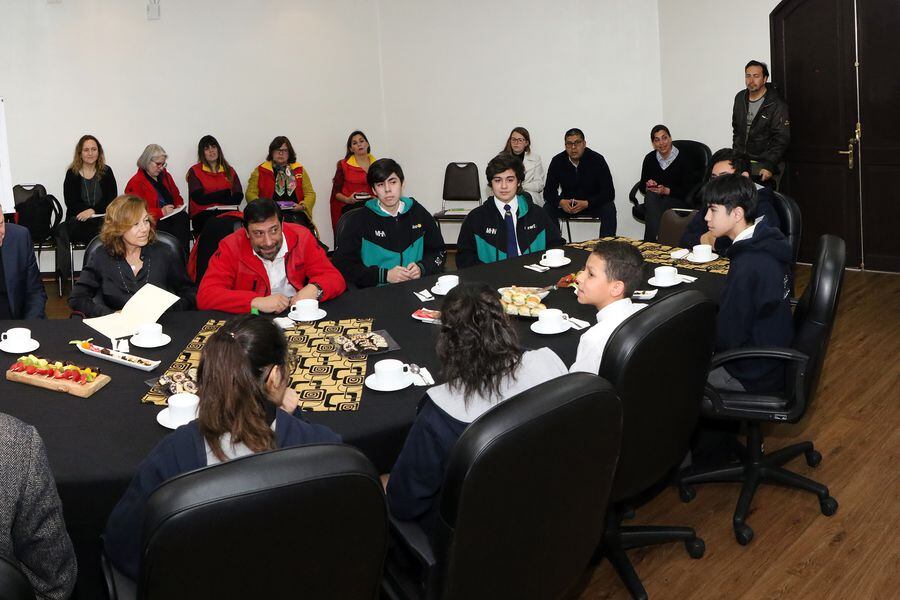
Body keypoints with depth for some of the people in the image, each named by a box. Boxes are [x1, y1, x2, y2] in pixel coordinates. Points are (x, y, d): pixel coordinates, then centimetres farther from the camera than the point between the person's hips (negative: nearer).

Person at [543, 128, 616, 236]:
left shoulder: (597, 160, -15)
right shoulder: (557, 161, -8)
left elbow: (609, 192, -18)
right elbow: (548, 191, -7)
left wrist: (587, 203, -32)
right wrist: (560, 202, -30)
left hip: (593, 204, -2)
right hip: (566, 205, 2)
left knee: (609, 209, -30)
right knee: (548, 209, -24)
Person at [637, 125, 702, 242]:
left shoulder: (683, 159, -5)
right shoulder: (649, 159, 7)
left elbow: (687, 191, -8)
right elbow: (642, 187, 10)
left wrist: (666, 190, -21)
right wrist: (648, 187, -14)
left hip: (678, 201, -3)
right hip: (654, 200, 3)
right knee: (651, 196, -33)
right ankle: (656, 241, -38)